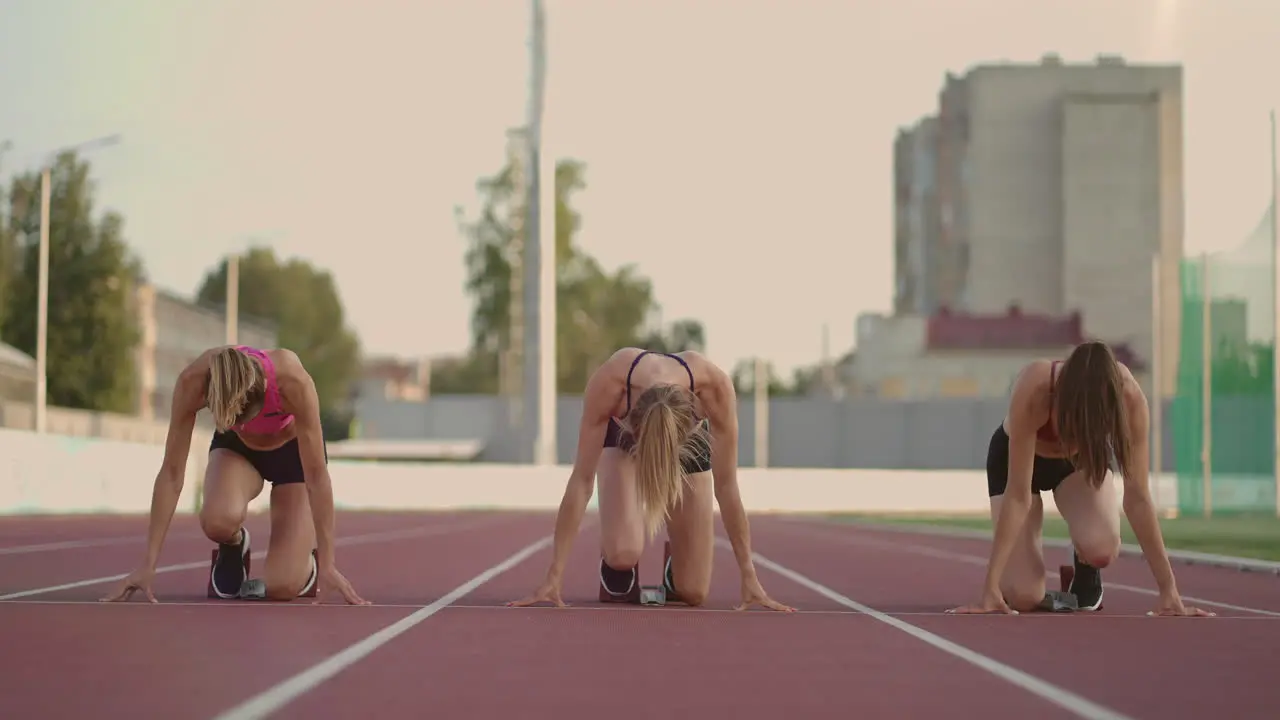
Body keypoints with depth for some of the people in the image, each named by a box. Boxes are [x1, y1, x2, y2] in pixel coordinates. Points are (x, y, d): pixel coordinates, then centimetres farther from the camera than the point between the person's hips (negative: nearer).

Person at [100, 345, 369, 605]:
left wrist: (327, 565, -32)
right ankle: (233, 547, 3)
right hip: (236, 446, 1)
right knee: (218, 520, -34)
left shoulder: (293, 382, -40)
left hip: (293, 450, -1)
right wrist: (148, 565, -27)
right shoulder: (193, 382, -36)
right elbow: (171, 473, -28)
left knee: (282, 587, -16)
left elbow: (317, 477, -33)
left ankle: (306, 555, 21)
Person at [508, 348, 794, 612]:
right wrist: (553, 577, -36)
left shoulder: (715, 386, -41)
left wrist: (749, 578, -27)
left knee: (692, 592, -4)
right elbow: (582, 480, -36)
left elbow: (726, 485, -31)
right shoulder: (607, 383, -43)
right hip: (620, 436, -1)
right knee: (622, 555, -28)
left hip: (688, 441, 1)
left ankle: (675, 571, 31)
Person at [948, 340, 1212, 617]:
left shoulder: (1129, 395, -35)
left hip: (1083, 456, 2)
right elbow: (1017, 495, -38)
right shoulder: (1034, 390, -41)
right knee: (1023, 596, -18)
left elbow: (1137, 496, -29)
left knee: (1102, 548, -30)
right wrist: (990, 588, -41)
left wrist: (1169, 589, -30)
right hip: (1015, 456, -2)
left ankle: (1085, 575, 6)